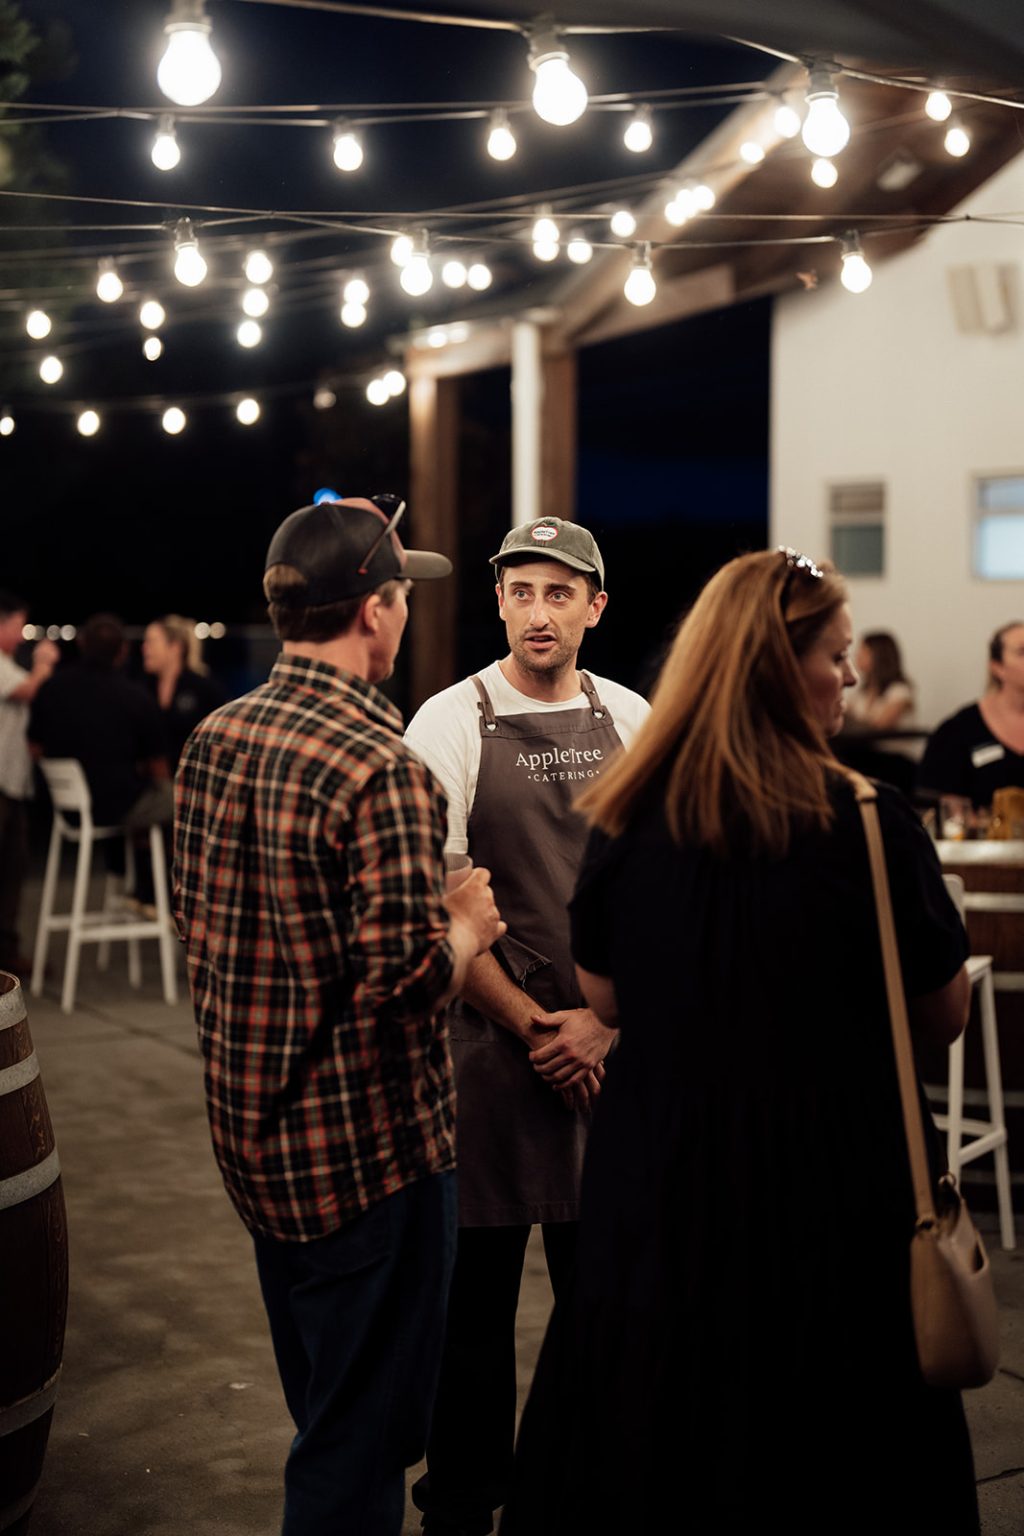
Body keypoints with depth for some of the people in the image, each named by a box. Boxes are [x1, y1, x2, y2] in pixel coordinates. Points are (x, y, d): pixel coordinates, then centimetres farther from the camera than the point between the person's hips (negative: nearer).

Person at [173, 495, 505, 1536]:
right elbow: (403, 981, -27)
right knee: (362, 1448, 7)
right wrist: (465, 930, -7)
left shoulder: (212, 739, 3)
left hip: (250, 1129, 8)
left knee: (322, 1414, 25)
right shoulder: (378, 768, -23)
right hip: (366, 1147, -8)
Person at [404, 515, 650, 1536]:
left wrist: (599, 1018, -5)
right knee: (477, 1284, 5)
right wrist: (533, 1028, -9)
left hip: (609, 1039, 3)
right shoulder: (449, 724, -5)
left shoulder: (631, 720, 5)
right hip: (489, 1038, -3)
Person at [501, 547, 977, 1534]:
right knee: (830, 1456, 15)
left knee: (643, 1440, 19)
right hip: (830, 1194, -3)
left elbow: (604, 999, 5)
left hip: (657, 1187, 3)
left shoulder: (627, 821, -7)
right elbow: (943, 1016, -6)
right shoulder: (868, 823, -17)